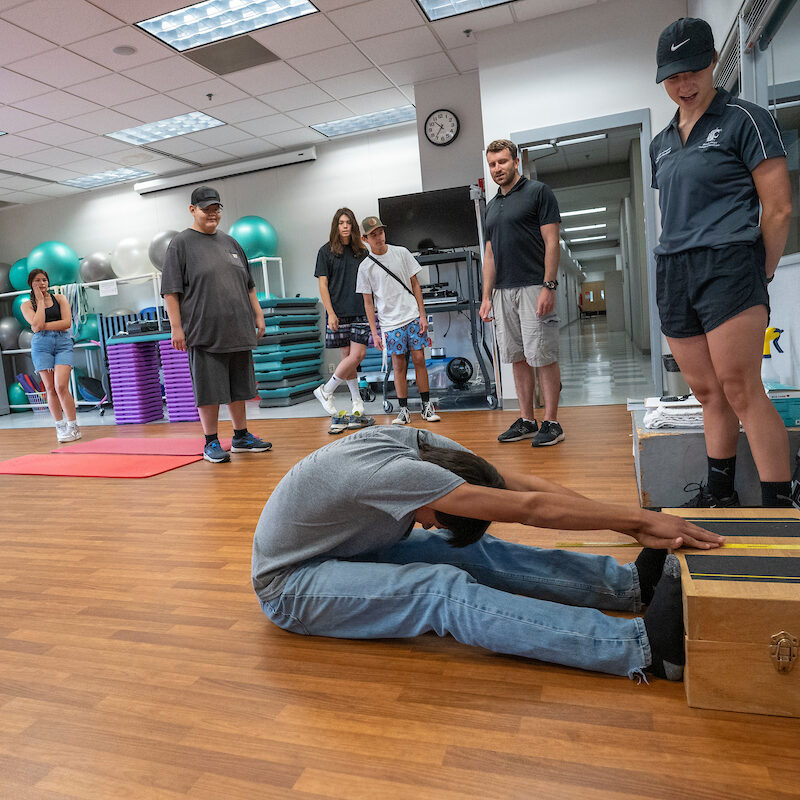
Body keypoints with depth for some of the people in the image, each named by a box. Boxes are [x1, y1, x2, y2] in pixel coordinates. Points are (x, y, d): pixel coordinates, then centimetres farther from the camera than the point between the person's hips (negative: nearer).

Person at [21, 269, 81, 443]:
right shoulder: (27, 305, 8)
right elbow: (37, 324, -11)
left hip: (62, 343, -1)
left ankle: (73, 427, -5)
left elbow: (67, 323, -3)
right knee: (50, 389, 1)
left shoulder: (60, 298, 9)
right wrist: (40, 301, -3)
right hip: (41, 345, 1)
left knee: (61, 386, -13)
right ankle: (60, 427, 11)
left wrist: (43, 326, -7)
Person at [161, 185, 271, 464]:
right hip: (204, 333, -5)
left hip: (238, 331, 5)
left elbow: (248, 285, 21)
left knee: (238, 387, 12)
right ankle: (211, 443, 12)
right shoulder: (181, 243, 0)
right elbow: (171, 291, -6)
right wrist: (176, 328, -12)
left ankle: (241, 436, 24)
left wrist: (258, 315, 15)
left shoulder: (230, 242, 16)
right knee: (209, 389, 0)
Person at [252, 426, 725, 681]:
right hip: (291, 585, -8)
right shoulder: (389, 470, -33)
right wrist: (642, 519, -31)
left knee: (473, 553, -12)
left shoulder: (427, 445, -9)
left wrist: (634, 528, -16)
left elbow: (523, 482, -12)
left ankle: (638, 582, -14)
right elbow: (529, 508, -35)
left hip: (350, 551, 8)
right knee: (445, 590, -28)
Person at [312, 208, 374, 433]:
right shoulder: (326, 251, 4)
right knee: (348, 356, -3)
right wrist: (330, 313, -9)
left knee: (356, 355, -4)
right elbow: (323, 285, 0)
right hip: (339, 312, -2)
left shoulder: (361, 250, 12)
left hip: (360, 311, 2)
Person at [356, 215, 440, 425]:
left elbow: (415, 285, 7)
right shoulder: (365, 267, 1)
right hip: (390, 323, -1)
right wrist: (374, 332, -1)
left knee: (419, 360, 1)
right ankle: (403, 410, 10)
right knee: (398, 365, 0)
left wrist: (422, 315, 1)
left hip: (413, 317, 1)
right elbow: (368, 302, 4)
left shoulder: (401, 253, 4)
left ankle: (427, 406, 11)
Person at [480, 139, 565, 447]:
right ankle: (527, 421, 16)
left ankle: (551, 422, 3)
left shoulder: (538, 192, 0)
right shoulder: (491, 205, 19)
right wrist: (487, 296, 12)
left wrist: (549, 287, -16)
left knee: (542, 356, -6)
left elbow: (551, 242, -7)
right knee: (517, 358, 8)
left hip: (534, 288, -6)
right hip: (503, 292, 6)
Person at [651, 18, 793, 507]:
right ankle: (719, 494, 19)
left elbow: (779, 208, -3)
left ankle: (779, 507, -5)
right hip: (673, 274, 6)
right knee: (708, 392, 9)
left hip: (727, 265, -6)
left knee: (740, 390, -12)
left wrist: (761, 274, -2)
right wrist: (674, 270, 15)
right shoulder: (661, 144, 20)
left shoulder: (744, 119, 2)